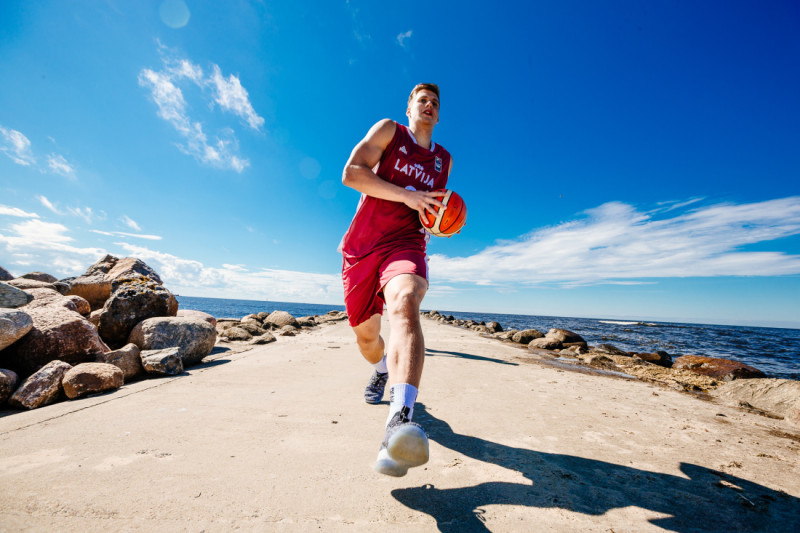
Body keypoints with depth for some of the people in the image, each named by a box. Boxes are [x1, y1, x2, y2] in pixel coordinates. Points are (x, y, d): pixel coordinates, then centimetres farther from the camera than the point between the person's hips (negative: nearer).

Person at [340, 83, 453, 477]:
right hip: (362, 244, 0)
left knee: (404, 303, -35)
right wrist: (407, 195, -16)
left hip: (406, 243, 1)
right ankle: (382, 370, 46)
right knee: (364, 333, 11)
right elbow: (351, 173, -6)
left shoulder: (444, 160, 19)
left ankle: (400, 420, -48)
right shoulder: (388, 130, 9)